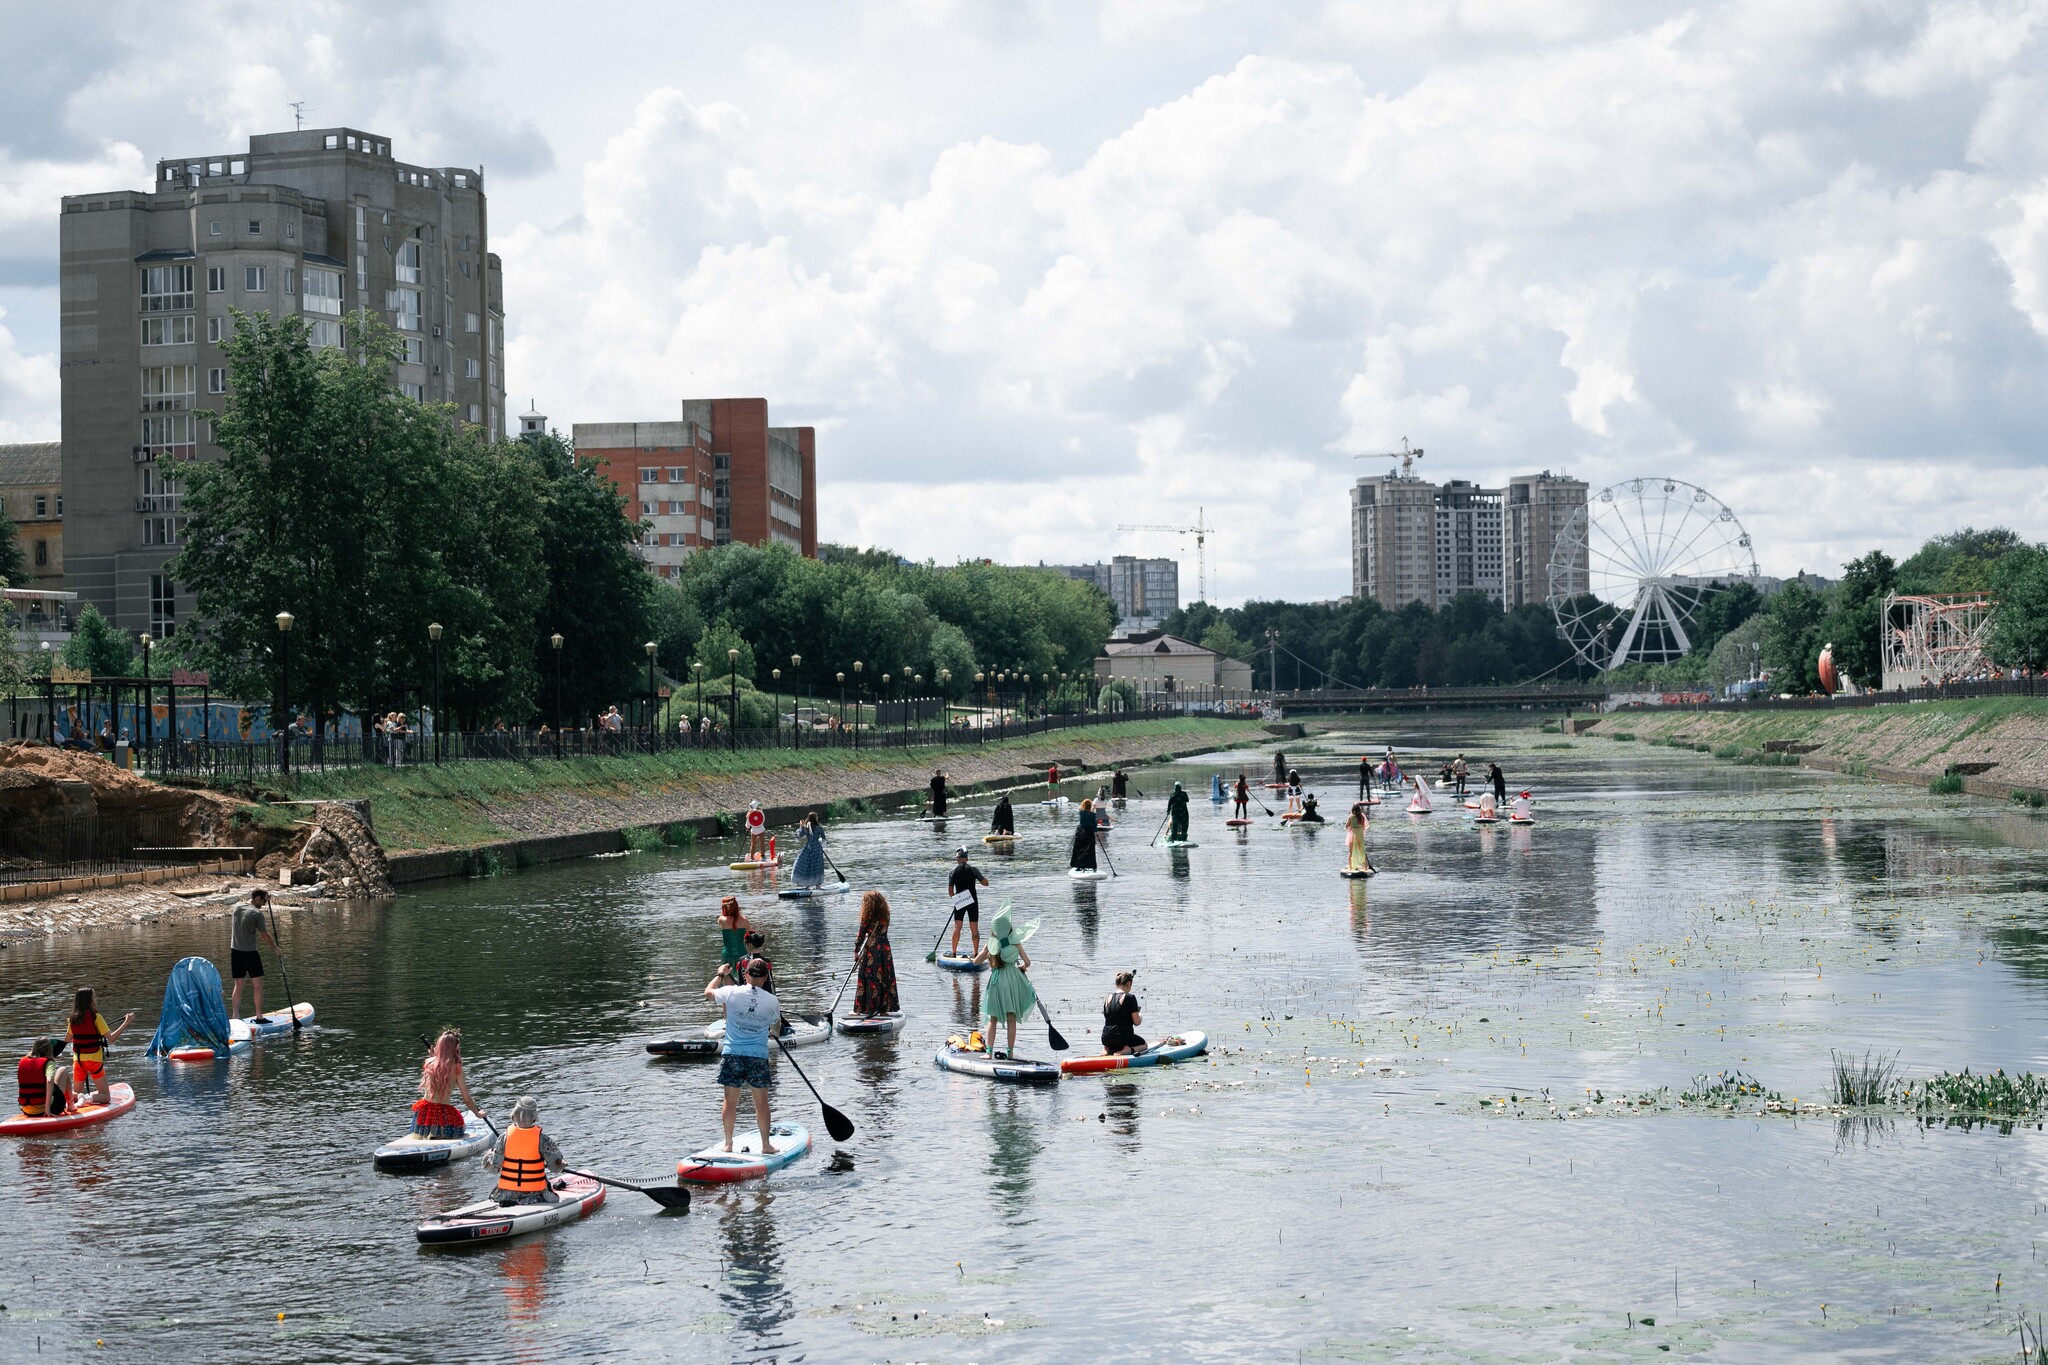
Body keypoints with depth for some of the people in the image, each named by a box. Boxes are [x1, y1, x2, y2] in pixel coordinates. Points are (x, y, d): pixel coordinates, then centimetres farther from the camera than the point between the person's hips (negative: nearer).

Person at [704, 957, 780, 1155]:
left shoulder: (732, 992, -8)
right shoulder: (772, 1001, -7)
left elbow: (708, 992, 12)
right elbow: (776, 1024, 12)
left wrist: (721, 975, 26)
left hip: (732, 1054, 0)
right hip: (758, 1056, 0)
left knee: (731, 1100, 9)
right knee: (761, 1101, 8)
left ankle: (728, 1144, 17)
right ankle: (766, 1145, 14)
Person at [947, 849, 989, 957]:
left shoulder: (953, 871, -2)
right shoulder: (973, 869, -5)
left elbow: (950, 891, -2)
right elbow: (985, 883, -8)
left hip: (959, 902, 0)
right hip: (972, 901, 0)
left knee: (957, 927, 6)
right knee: (974, 928, 4)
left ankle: (954, 952, 5)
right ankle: (975, 953, 5)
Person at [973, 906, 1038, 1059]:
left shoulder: (990, 945, -4)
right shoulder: (1015, 943, -6)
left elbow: (976, 961, 6)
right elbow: (1027, 962, -3)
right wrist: (1023, 967, 19)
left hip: (996, 980, 0)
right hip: (1012, 979, 0)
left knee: (993, 1019, 7)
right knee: (1011, 1019, 8)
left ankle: (989, 1051, 1)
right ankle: (1010, 1051, 8)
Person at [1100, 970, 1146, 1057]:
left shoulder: (1108, 998, 6)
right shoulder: (1130, 998, -11)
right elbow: (1136, 1022, -10)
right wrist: (1140, 1017, 12)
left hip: (1106, 1038, 6)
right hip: (1124, 1036, -5)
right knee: (1143, 1045, 23)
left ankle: (1107, 1050, 4)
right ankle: (1129, 1050, -9)